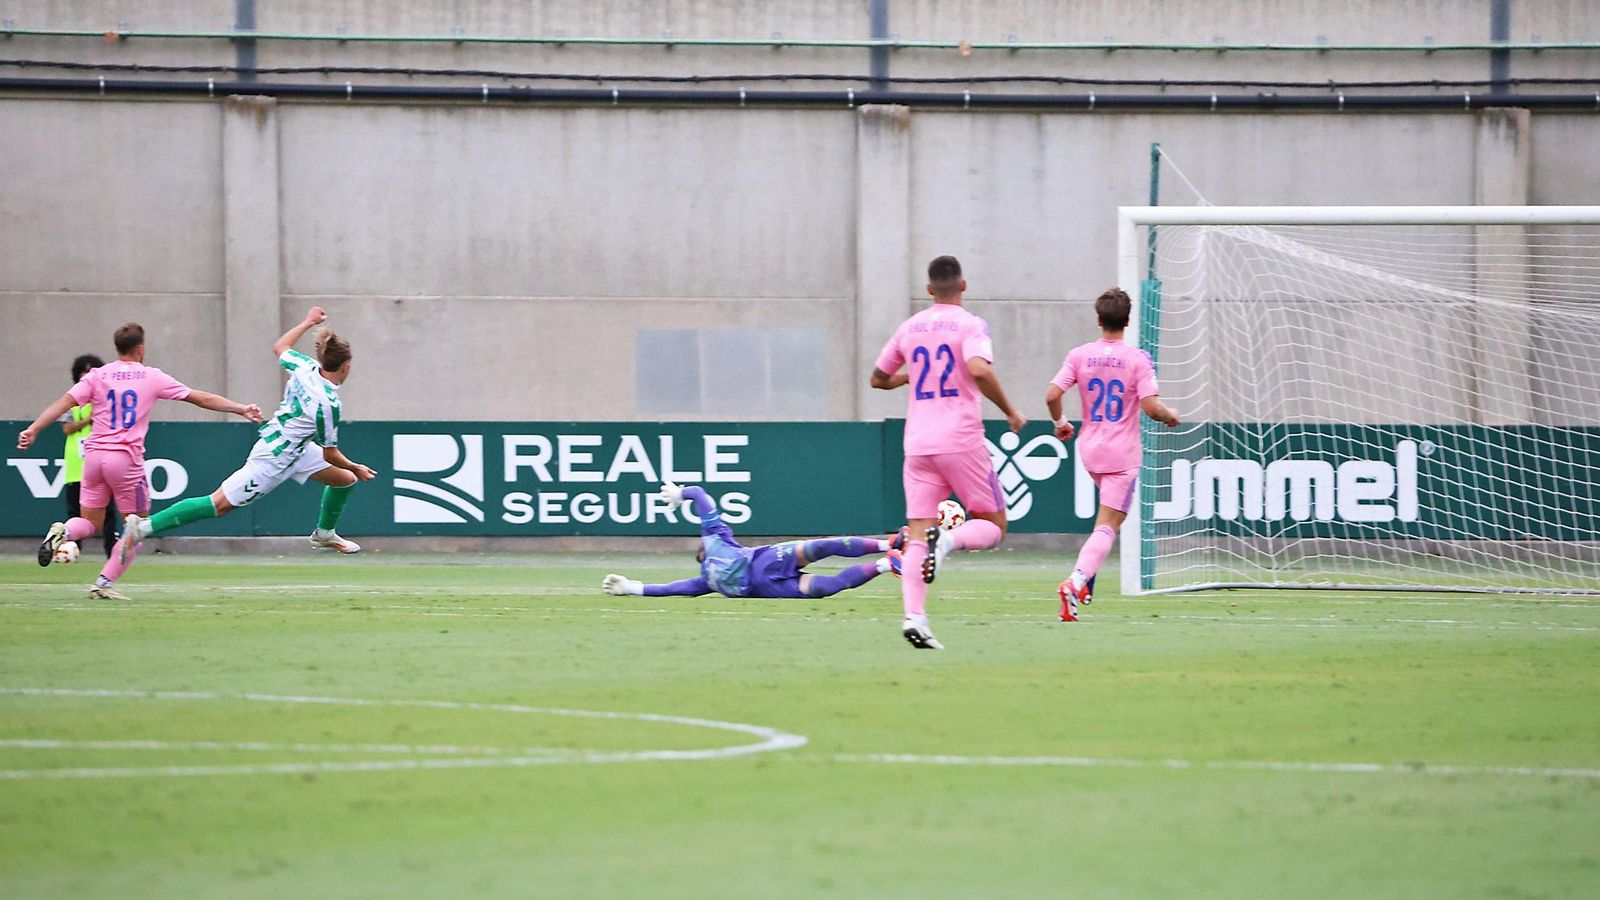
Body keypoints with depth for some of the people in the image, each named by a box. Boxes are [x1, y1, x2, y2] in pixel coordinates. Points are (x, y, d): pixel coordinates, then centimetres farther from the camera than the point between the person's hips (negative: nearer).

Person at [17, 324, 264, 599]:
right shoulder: (152, 377, 4)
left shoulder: (97, 376, 7)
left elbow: (64, 403, -4)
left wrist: (33, 429, -7)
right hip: (126, 458, -3)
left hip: (95, 454, 3)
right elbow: (201, 399, 7)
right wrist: (242, 409, 14)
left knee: (91, 523, 15)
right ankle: (104, 583, 1)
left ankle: (62, 531, -18)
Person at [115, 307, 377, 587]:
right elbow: (330, 455, -16)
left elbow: (280, 347, 17)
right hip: (273, 460, -9)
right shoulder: (328, 404, -29)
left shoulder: (306, 367, -7)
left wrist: (308, 322, 26)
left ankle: (324, 533, 39)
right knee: (220, 504, -4)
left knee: (346, 479, 15)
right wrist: (356, 467, 0)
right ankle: (143, 526, -5)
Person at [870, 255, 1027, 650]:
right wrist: (1010, 412, -9)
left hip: (918, 444, 4)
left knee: (917, 535, 0)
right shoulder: (969, 324, -3)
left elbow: (878, 378, 23)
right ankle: (950, 540, -26)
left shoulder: (909, 328, 13)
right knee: (993, 526, 7)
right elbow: (979, 369, -21)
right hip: (961, 441, -4)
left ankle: (914, 617, -18)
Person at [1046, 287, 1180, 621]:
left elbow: (1052, 395, -7)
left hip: (1089, 448, 5)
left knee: (1110, 515, 29)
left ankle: (1088, 573, 16)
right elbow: (1151, 406, -17)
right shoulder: (1137, 359, -11)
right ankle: (1077, 580, -27)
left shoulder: (1079, 355, -2)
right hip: (1122, 454, -5)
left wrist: (1060, 423, 12)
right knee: (1107, 526, -6)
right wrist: (1171, 416, 5)